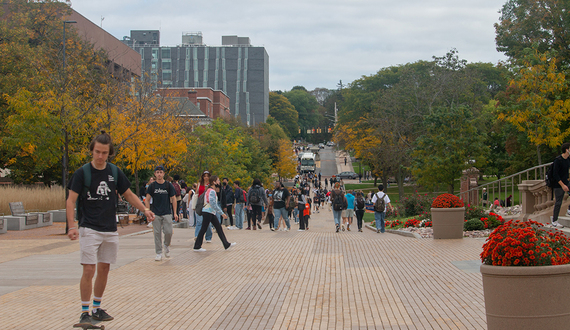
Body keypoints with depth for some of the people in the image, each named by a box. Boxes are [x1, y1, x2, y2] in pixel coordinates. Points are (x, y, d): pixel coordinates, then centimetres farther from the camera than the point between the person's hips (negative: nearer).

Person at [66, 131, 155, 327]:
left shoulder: (115, 172, 5)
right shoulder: (82, 173, -7)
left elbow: (129, 195, 15)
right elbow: (71, 200, -10)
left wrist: (145, 210, 2)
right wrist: (72, 226, -21)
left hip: (110, 230, 4)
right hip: (89, 229, -4)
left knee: (104, 269, 10)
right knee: (89, 269, -10)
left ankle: (97, 308, 24)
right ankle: (85, 312, -2)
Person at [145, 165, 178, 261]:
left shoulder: (169, 185, 2)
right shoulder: (152, 186, 3)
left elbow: (173, 199, 6)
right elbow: (147, 200, 5)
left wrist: (175, 213, 0)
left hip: (167, 213, 0)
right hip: (155, 214, 0)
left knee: (168, 232, -8)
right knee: (157, 233, 0)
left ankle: (167, 245, 22)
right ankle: (159, 253, 8)